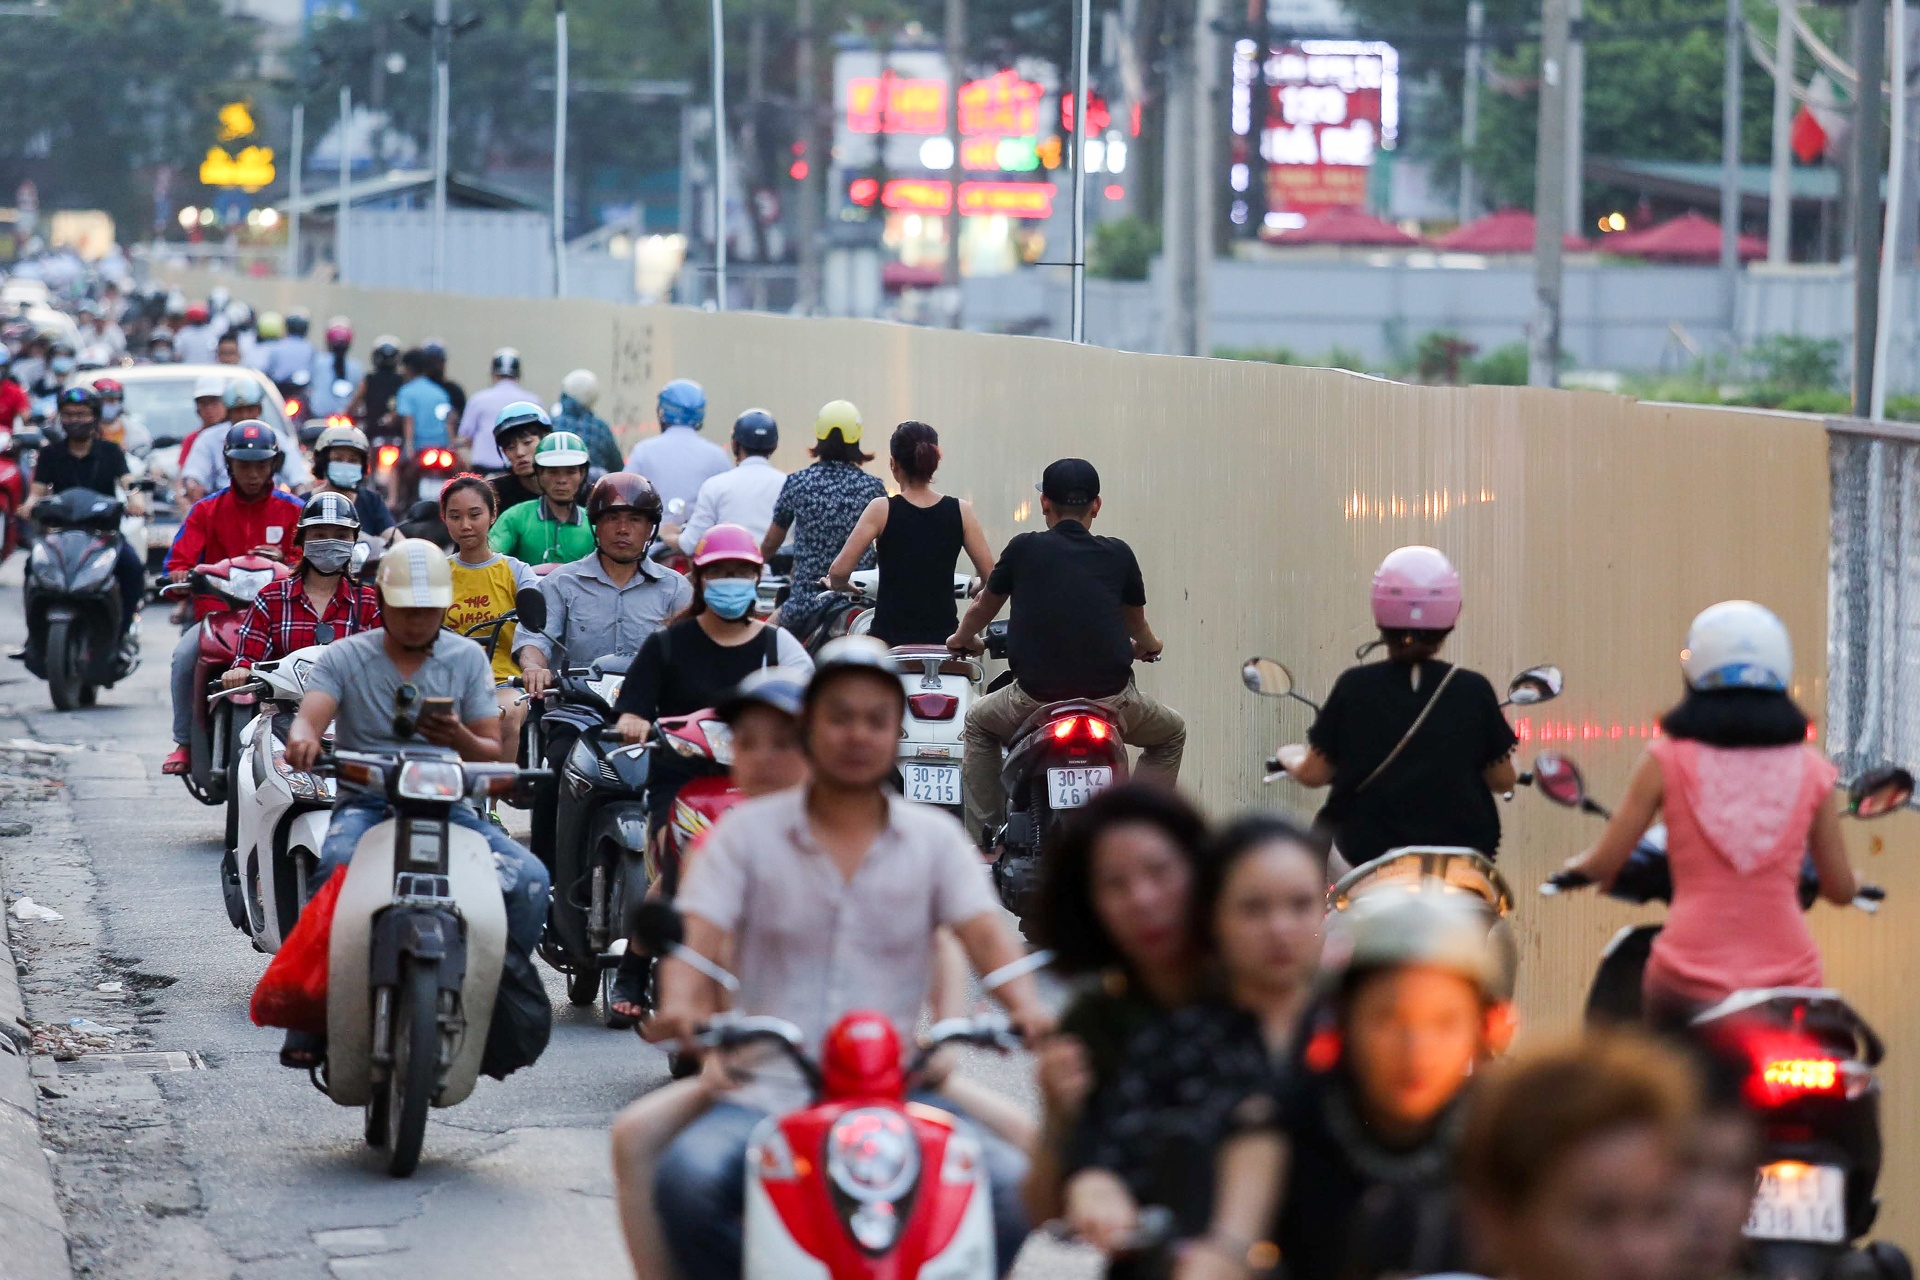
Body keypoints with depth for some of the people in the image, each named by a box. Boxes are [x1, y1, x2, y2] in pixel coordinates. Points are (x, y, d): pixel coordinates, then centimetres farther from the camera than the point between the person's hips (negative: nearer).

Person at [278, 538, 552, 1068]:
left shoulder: (467, 658, 11)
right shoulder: (345, 657, 6)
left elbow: (493, 752, 8)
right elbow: (310, 716, -12)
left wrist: (461, 740, -17)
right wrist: (303, 738, -38)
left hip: (448, 804, 2)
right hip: (366, 801, -2)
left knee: (530, 879, -24)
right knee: (336, 868, -36)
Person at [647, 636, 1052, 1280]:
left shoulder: (935, 837, 12)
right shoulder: (748, 830, 9)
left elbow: (987, 937, -1)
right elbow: (696, 937, -3)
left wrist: (1028, 1010, -23)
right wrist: (679, 1006, -26)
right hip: (767, 1097, -1)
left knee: (1010, 1184, -25)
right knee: (688, 1176, -33)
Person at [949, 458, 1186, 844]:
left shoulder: (1024, 549, 4)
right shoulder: (1117, 554, 7)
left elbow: (982, 607, 22)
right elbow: (1137, 626, 25)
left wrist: (962, 638, 46)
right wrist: (1148, 646, 51)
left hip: (1035, 698, 0)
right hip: (1111, 699, 0)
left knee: (979, 723, 31)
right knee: (1172, 733, 29)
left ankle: (983, 832, 21)